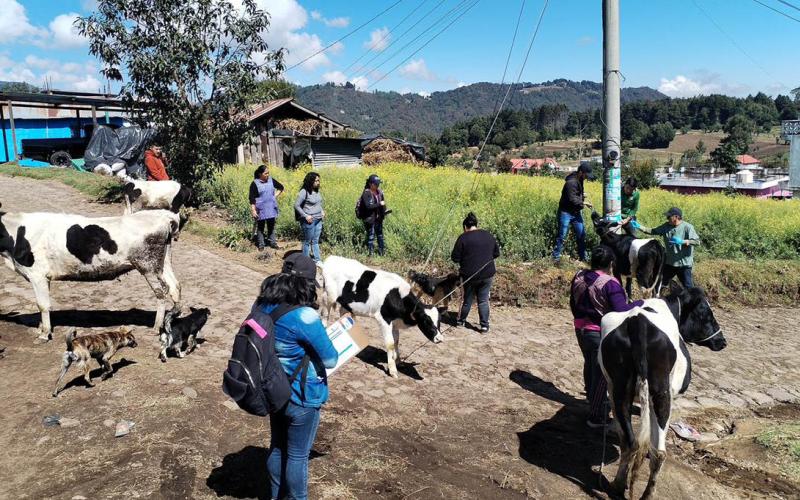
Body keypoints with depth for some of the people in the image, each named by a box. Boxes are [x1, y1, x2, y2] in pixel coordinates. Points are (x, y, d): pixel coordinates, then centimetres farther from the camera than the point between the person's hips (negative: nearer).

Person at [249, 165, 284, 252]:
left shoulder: (271, 180, 2)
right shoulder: (255, 183, -10)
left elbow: (281, 187, 18)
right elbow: (252, 198, -10)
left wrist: (275, 196, 6)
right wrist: (253, 210, -14)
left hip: (271, 208, 4)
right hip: (261, 209, -4)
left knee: (271, 226, 12)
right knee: (260, 227, 6)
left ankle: (272, 242, 22)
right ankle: (261, 245, 13)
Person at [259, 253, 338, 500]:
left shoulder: (262, 306, -8)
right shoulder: (305, 317, -29)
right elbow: (330, 360, -20)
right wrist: (330, 348, 1)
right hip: (302, 397, -7)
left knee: (277, 447, 25)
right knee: (298, 455, 14)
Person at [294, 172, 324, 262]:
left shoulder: (316, 191, 7)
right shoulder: (304, 192, -15)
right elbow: (296, 206, -12)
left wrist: (322, 211, 8)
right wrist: (305, 216, -17)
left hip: (318, 220, 7)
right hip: (309, 221, -7)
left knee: (315, 241, 14)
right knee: (307, 241, 6)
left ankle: (318, 260, 21)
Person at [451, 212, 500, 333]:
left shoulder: (463, 238, -10)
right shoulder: (488, 235, 4)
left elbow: (455, 258, -9)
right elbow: (496, 253, 12)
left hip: (470, 275, -2)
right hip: (487, 274, 3)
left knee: (467, 299, 15)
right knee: (483, 300, 10)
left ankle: (461, 320, 31)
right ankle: (484, 325, 8)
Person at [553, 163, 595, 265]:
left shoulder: (579, 180, 7)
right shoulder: (571, 182, -22)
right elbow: (572, 199, -25)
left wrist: (582, 196, 2)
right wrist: (584, 203, -15)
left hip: (576, 212, 9)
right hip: (566, 212, -9)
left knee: (581, 235, 11)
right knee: (562, 235, -4)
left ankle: (583, 257, 21)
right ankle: (556, 257, 4)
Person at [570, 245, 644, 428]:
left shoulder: (579, 277, -1)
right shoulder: (610, 284, -22)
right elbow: (621, 311, -26)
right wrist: (641, 303, -12)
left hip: (581, 329, 7)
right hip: (601, 334, -7)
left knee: (590, 365, 26)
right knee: (601, 373, 5)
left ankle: (592, 400, 46)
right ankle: (597, 417, 14)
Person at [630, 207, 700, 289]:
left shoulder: (687, 227, -15)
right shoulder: (666, 226, 2)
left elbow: (697, 241, -19)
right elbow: (653, 231, 3)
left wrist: (682, 241, -31)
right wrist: (639, 227, -7)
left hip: (684, 264, -5)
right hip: (669, 263, 6)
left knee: (688, 287, 4)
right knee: (660, 283, 15)